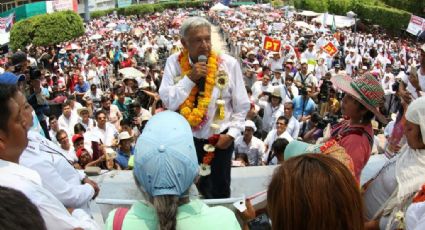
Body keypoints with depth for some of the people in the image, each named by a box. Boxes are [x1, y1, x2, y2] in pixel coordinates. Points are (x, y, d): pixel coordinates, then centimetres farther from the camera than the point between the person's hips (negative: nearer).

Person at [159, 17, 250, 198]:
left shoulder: (229, 64, -10)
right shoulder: (174, 63, -8)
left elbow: (242, 105, -2)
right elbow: (168, 102, -14)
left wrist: (232, 134, -9)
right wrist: (189, 78, -23)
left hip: (220, 138, 0)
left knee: (221, 191, 15)